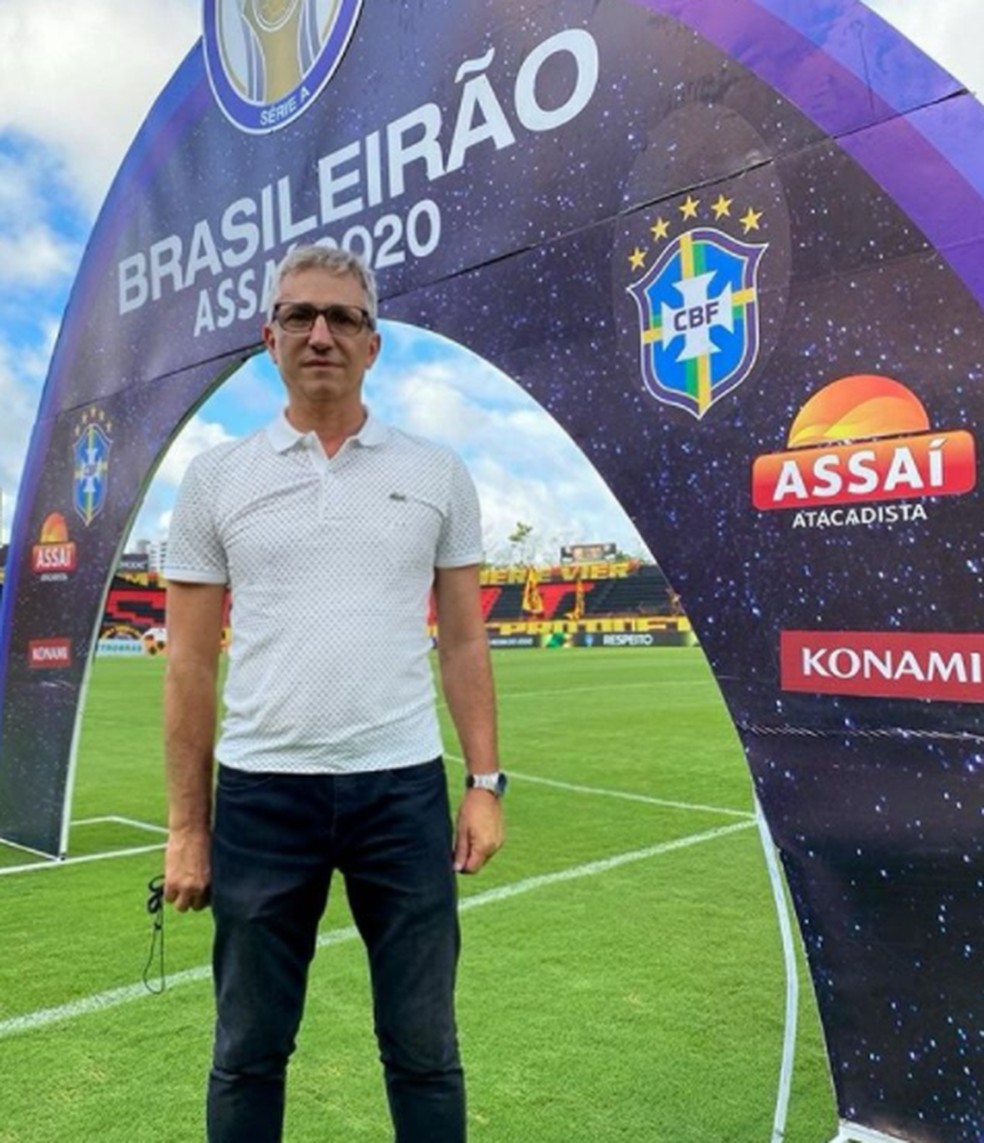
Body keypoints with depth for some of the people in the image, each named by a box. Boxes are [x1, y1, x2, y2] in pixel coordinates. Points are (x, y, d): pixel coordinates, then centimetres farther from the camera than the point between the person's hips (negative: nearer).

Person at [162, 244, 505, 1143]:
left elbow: (463, 641, 6)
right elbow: (191, 666, 3)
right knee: (248, 1053, 14)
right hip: (261, 793, 0)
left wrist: (486, 783, -1)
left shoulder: (437, 473, 4)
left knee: (423, 1050, 12)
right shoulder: (216, 478, 3)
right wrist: (186, 825, 1)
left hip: (402, 788, 0)